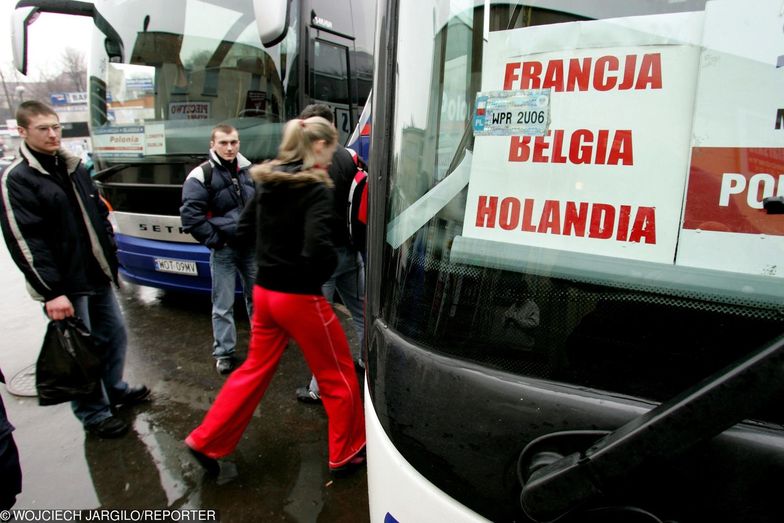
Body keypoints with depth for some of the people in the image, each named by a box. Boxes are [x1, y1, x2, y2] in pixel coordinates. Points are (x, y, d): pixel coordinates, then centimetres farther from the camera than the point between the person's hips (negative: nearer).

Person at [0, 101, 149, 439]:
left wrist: (110, 253, 13)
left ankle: (114, 390, 38)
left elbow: (98, 213, 20)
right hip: (67, 285, -7)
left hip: (98, 275, 7)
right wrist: (51, 292, -20)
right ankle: (93, 414, 20)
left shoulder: (73, 167, 12)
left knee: (115, 334, 17)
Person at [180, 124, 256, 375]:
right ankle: (223, 353, 17)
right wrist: (214, 240, -12)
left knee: (257, 297, 16)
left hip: (252, 246, 5)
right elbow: (190, 215, -11)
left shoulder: (249, 170, 7)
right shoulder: (201, 175, -8)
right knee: (223, 305, 3)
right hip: (223, 250, -4)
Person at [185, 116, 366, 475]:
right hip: (300, 298, -7)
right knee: (340, 377, 11)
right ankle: (346, 454, 26)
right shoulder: (316, 188, -17)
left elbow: (244, 230, 13)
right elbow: (318, 250, -28)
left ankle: (206, 441, 30)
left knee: (255, 370, 22)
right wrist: (326, 269, -8)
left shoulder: (267, 182, 5)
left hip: (264, 291, 7)